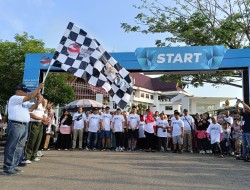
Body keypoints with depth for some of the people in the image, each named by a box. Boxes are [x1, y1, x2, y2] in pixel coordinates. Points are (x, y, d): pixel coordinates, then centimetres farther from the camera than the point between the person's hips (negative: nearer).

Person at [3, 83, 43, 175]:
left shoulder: (24, 102, 23)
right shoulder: (14, 98, -7)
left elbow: (29, 110, 26)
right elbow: (30, 97, -18)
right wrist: (38, 88, -11)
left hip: (24, 126, 10)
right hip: (15, 125, -10)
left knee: (19, 147, 11)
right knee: (12, 147, -6)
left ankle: (13, 166, 19)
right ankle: (8, 168, 0)